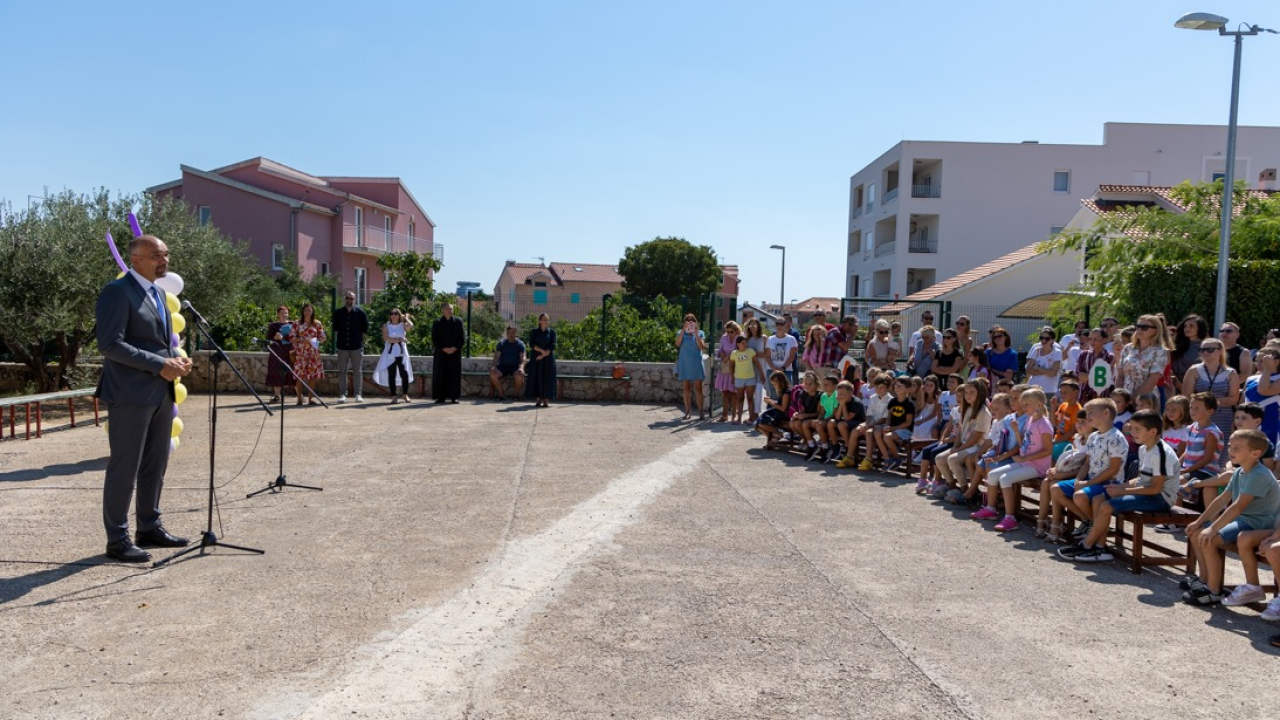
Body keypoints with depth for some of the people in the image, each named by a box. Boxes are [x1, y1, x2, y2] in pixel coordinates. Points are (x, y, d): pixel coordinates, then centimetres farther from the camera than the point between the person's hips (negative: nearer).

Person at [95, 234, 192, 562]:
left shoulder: (158, 293, 16)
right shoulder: (117, 291, -11)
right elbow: (109, 344, -19)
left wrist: (176, 360, 3)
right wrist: (159, 365, -20)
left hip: (161, 393, 9)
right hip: (130, 394, -9)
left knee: (155, 465, 14)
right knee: (124, 467, -1)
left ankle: (149, 527, 25)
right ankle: (117, 539, 8)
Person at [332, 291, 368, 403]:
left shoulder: (360, 312, 1)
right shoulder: (338, 312, 5)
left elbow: (365, 328, 7)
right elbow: (335, 328, 13)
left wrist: (358, 336, 3)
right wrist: (339, 336, 5)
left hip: (357, 346, -1)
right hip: (342, 346, 1)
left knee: (358, 371, 2)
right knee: (342, 371, 4)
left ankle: (358, 394, 7)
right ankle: (342, 394, 9)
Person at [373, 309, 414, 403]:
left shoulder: (403, 325, 7)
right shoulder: (386, 326, 7)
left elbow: (411, 326, -16)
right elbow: (386, 339, -7)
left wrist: (406, 317, 1)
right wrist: (399, 339, -10)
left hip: (402, 353, 0)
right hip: (390, 354, 0)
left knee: (404, 374, -5)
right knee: (391, 375, -2)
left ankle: (405, 395, 11)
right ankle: (394, 396, 3)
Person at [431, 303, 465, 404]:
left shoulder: (458, 321, 5)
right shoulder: (437, 322, 3)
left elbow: (462, 337, 2)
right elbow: (434, 339, 0)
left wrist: (454, 348, -11)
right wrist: (444, 349, -12)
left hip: (455, 352, 1)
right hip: (441, 353, -1)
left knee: (454, 374, 1)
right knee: (440, 374, -1)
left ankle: (453, 397, 5)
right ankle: (440, 397, 4)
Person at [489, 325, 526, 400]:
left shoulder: (520, 343, 4)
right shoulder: (502, 343, 9)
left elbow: (523, 358, -4)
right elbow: (496, 356, 3)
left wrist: (521, 368, -23)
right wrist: (494, 366, -16)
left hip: (515, 367, -2)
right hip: (503, 366, 2)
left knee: (520, 374, -36)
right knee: (492, 373, -28)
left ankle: (517, 394, -12)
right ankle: (501, 394, -15)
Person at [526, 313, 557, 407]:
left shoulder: (552, 332, 4)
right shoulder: (534, 331, 5)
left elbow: (553, 346, -5)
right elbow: (531, 344, -5)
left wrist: (543, 355, -13)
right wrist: (542, 351, -16)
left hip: (548, 359, 0)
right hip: (536, 358, 0)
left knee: (547, 378, -4)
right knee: (537, 378, -4)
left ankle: (546, 400, 0)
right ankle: (538, 400, 0)